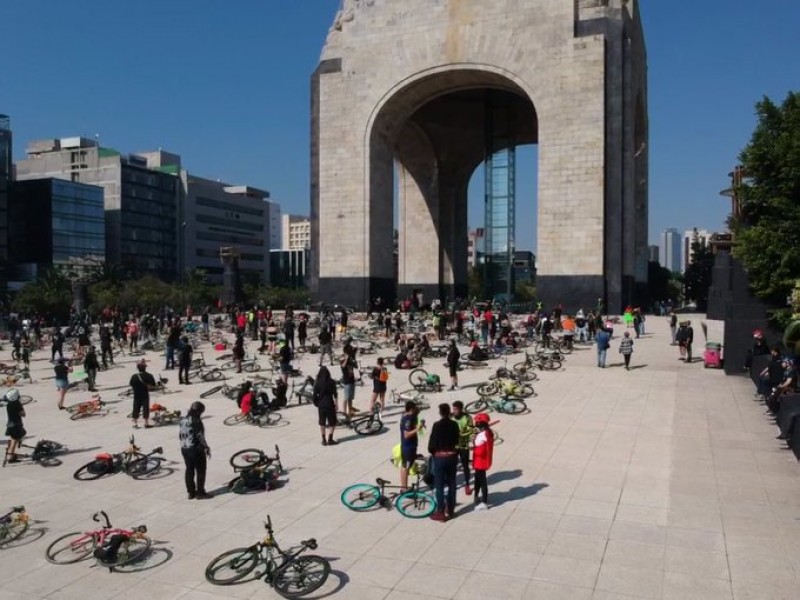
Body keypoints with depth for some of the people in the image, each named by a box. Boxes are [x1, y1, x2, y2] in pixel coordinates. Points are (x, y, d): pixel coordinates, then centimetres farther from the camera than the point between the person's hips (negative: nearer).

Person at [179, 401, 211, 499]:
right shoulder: (196, 421, -18)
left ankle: (191, 492, 20)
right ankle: (200, 492, 8)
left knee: (189, 470, 14)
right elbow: (200, 436, -19)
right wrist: (207, 447, -13)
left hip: (184, 449, 8)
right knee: (200, 470, 5)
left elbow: (180, 435, 10)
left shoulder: (183, 420, 5)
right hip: (196, 449, -7)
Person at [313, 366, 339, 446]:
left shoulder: (317, 383, -3)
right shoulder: (331, 382, -8)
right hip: (330, 404, -2)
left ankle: (324, 440, 16)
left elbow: (315, 396, -2)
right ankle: (330, 439, 5)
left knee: (322, 423, 13)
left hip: (321, 405, 2)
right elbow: (334, 394, -7)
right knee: (332, 423, 10)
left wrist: (316, 405, 9)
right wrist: (336, 404, 2)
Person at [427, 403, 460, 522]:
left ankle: (440, 512, 5)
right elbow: (456, 441, 8)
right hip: (452, 456, 5)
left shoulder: (437, 425, -16)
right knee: (451, 483, 14)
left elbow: (432, 441, -12)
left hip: (440, 457, -5)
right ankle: (450, 509, 24)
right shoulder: (454, 424, -1)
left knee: (439, 485, 2)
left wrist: (431, 451, 7)